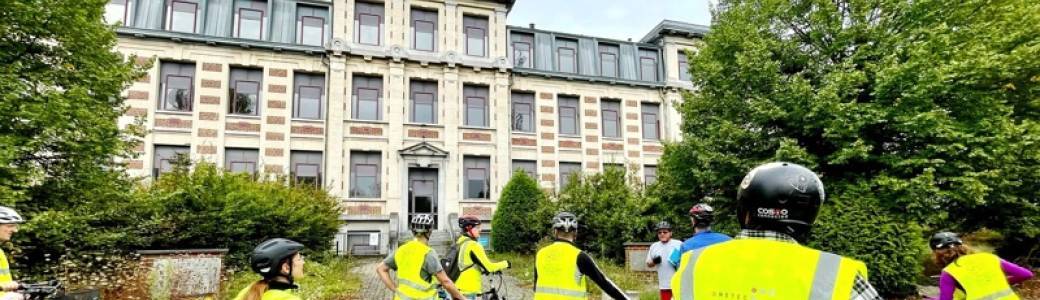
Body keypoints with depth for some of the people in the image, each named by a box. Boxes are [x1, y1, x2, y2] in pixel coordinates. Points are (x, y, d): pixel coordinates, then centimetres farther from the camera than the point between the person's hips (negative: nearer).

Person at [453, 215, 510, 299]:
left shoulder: (459, 243, 11)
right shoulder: (473, 245, -16)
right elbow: (488, 267, -16)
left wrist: (482, 270, 22)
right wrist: (505, 263, 0)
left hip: (457, 289, 9)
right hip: (468, 291, -9)